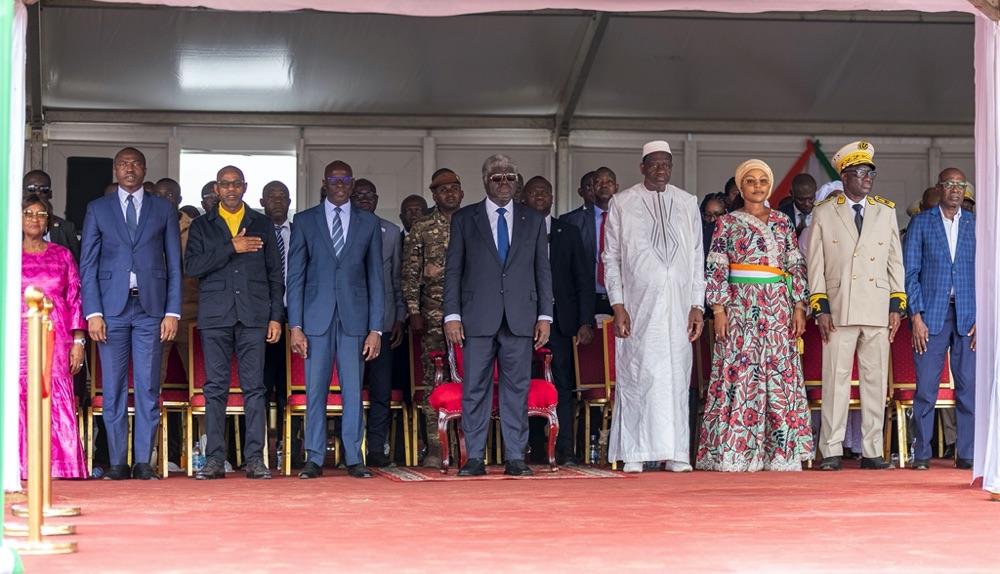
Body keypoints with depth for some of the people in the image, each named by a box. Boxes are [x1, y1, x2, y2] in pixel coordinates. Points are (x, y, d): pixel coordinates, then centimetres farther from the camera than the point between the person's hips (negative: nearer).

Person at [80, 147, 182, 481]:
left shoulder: (164, 210, 11)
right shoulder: (98, 209, 10)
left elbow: (174, 265, 8)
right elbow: (88, 264, 6)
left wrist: (172, 312, -1)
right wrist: (92, 312, -4)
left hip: (151, 308, 0)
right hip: (112, 308, 0)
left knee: (148, 388, -1)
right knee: (114, 388, 0)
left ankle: (143, 462, 2)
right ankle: (117, 463, 4)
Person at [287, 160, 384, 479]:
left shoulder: (369, 223, 10)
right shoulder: (304, 222, 7)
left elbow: (376, 279, 8)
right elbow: (295, 277, 4)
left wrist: (375, 329, 1)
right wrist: (295, 326, -4)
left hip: (354, 317, 0)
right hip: (317, 317, 0)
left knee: (353, 390, 0)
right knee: (315, 390, -1)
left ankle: (353, 459, 5)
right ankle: (314, 459, 5)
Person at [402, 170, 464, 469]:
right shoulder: (421, 229, 7)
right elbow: (410, 273, 5)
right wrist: (414, 311, -2)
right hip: (434, 314, -1)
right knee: (433, 378, -3)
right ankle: (434, 446, 0)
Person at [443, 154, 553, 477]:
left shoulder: (534, 221, 13)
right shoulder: (464, 219, 9)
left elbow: (543, 271, 12)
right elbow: (453, 271, 6)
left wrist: (545, 316, 3)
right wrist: (452, 315, -3)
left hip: (520, 318, 1)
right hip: (478, 317, -1)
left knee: (517, 389, 1)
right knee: (475, 389, -1)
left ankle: (515, 458, 4)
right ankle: (475, 458, 4)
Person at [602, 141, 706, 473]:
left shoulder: (687, 204, 12)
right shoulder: (622, 204, 6)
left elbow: (697, 257, 12)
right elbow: (611, 257, 5)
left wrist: (697, 306, 4)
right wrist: (618, 306, -3)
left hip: (678, 305, 2)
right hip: (638, 305, -2)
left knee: (677, 375, -1)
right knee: (637, 374, -5)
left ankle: (675, 453, 1)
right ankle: (634, 453, -1)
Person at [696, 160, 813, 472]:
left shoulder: (782, 222, 13)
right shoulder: (727, 223, 5)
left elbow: (796, 267, 11)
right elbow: (716, 269, 0)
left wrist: (799, 308, 3)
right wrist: (718, 310, -9)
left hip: (778, 311, 3)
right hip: (741, 308, -3)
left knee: (780, 377, 0)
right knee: (739, 374, -6)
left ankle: (780, 452, 3)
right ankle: (734, 453, -4)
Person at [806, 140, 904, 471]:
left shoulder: (886, 212, 13)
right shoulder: (823, 213, 7)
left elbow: (895, 261, 12)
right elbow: (815, 264, 4)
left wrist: (897, 306, 5)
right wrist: (820, 308, -4)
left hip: (878, 311, 2)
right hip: (839, 310, -2)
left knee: (876, 381, 3)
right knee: (836, 379, -3)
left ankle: (872, 452, 8)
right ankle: (831, 452, 1)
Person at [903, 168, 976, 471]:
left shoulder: (976, 225, 10)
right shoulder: (920, 222, 6)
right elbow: (910, 272, 2)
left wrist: (982, 318, -1)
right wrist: (916, 316, -6)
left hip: (968, 316, 2)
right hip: (931, 315, -2)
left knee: (969, 387, 0)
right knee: (926, 387, -4)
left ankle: (967, 454, 7)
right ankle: (921, 454, 3)